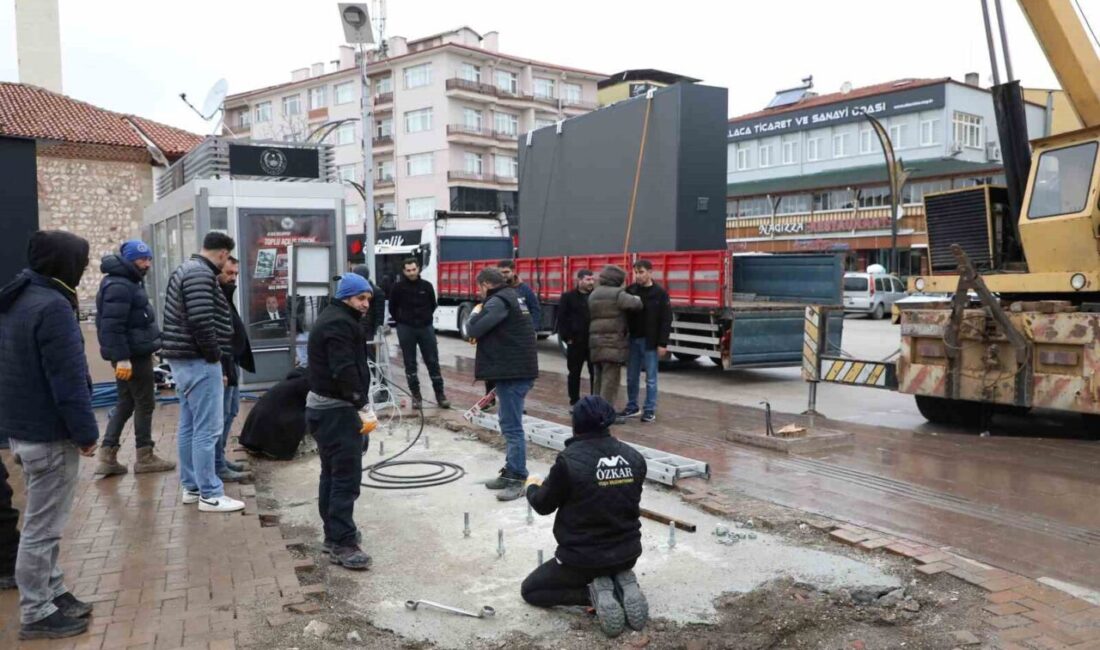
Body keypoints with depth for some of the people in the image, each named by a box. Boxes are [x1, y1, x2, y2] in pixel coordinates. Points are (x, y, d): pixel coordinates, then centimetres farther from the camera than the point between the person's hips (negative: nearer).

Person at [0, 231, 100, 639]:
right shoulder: (52, 306, -21)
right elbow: (68, 379, -23)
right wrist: (86, 431, -14)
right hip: (49, 434, -10)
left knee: (43, 524, 19)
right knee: (42, 528, 1)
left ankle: (52, 594, 31)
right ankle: (36, 614, 12)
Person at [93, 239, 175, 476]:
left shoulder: (127, 282, 16)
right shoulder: (119, 286, -17)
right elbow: (112, 326, -25)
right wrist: (122, 358, -28)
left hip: (134, 353, 10)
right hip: (133, 355, -10)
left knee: (126, 403, 12)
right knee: (144, 403, -1)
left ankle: (107, 457, 14)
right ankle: (145, 457, 8)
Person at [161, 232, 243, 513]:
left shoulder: (186, 270, 18)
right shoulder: (201, 274, -16)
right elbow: (201, 321, -25)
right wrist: (214, 355, -12)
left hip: (184, 359, 11)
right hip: (198, 361, -11)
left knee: (189, 426, 15)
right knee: (207, 428, -6)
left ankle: (191, 486, 24)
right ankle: (210, 495, -1)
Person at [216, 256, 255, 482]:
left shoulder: (226, 296, 17)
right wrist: (220, 370, -26)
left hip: (232, 363, 11)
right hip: (221, 366, -11)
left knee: (230, 412, 17)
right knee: (221, 416, -5)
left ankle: (220, 458, 26)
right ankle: (218, 467, 0)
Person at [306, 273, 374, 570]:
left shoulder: (331, 320, 18)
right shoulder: (340, 324, -16)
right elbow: (345, 371, -25)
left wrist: (355, 405, 14)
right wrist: (358, 405, -25)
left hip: (322, 406, 11)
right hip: (337, 410, -11)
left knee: (332, 473, 17)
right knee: (347, 476, -10)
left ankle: (334, 534, 26)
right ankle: (342, 544, -8)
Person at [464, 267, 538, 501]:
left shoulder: (498, 301, -13)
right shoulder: (511, 298, 19)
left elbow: (473, 330, -16)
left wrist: (475, 313, 2)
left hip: (513, 373, -10)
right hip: (516, 370, 10)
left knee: (512, 427, -8)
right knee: (510, 425, 16)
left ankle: (518, 480, -5)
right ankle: (510, 472, 24)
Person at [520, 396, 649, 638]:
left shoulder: (569, 459, -20)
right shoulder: (634, 457, -5)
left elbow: (543, 505, -5)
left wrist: (532, 486, 18)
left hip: (583, 557, -5)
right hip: (629, 553, 5)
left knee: (530, 590, 18)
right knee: (613, 570, 40)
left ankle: (593, 593, -5)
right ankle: (623, 585, 4)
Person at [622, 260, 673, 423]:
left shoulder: (660, 293, -6)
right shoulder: (630, 291, 3)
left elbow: (666, 320, -7)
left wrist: (662, 343, -12)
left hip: (650, 341, -4)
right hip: (633, 339, 4)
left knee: (650, 378, 3)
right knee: (632, 377, 10)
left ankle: (650, 410, 10)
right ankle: (632, 407, 23)